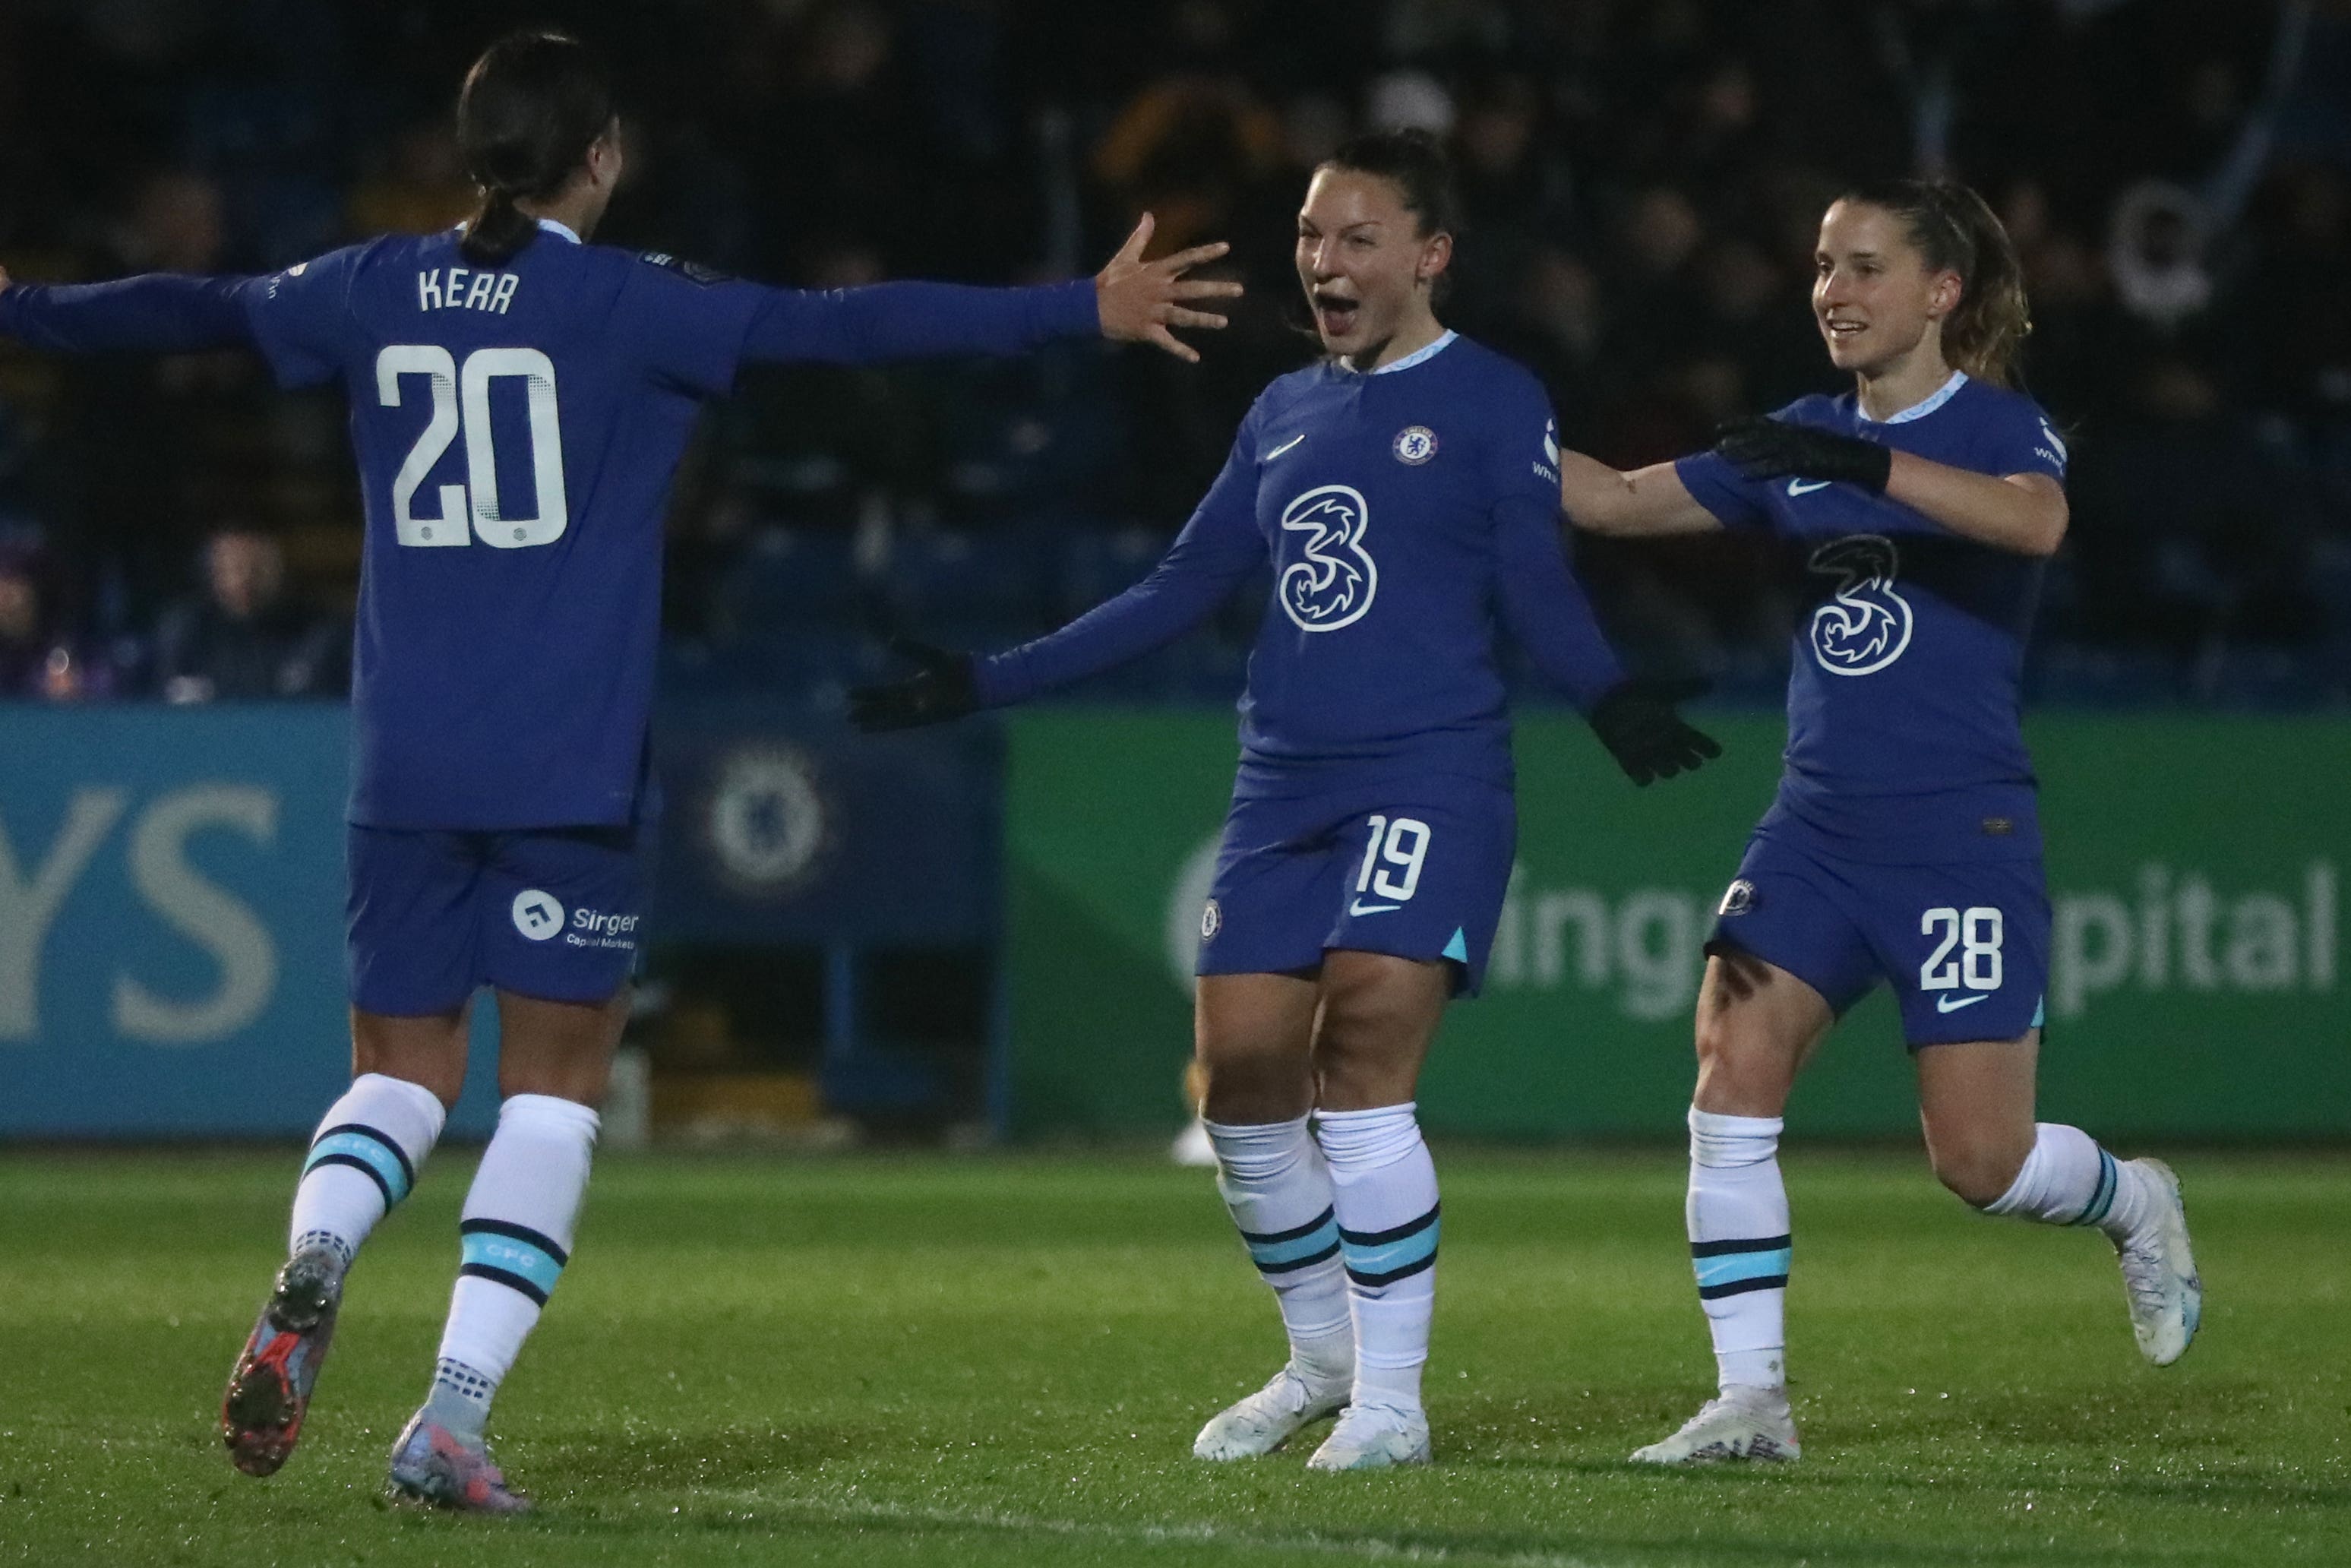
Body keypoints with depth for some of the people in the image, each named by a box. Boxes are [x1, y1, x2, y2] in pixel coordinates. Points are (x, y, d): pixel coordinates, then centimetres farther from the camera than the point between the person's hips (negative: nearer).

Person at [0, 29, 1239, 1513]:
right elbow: (847, 324, -13)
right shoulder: (628, 303, -6)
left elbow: (192, 308, 22)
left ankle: (313, 1266, -20)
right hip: (570, 774, -4)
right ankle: (453, 1419, -7)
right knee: (556, 1086, 4)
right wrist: (1083, 311, -11)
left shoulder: (377, 292, 7)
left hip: (404, 772, 4)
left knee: (402, 1073, 13)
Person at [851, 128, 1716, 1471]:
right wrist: (985, 683, 19)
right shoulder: (1286, 415, 17)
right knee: (1243, 1073, 1)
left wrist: (1613, 700, -27)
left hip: (1431, 778, -6)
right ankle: (1323, 1358, 20)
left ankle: (1393, 1397, -7)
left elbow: (1538, 590, -6)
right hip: (1285, 790, 6)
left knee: (1363, 1069, -17)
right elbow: (1179, 594, 21)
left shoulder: (1491, 402, 0)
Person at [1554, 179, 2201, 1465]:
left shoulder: (2002, 426, -6)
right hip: (1818, 824, 5)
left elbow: (2036, 521, -29)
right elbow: (1614, 500, 15)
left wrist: (1866, 465, -39)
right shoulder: (1800, 442, 11)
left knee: (1980, 1160, -4)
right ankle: (1751, 1401, -7)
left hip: (1964, 833, -5)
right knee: (1730, 1082, -12)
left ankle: (2133, 1203, 30)